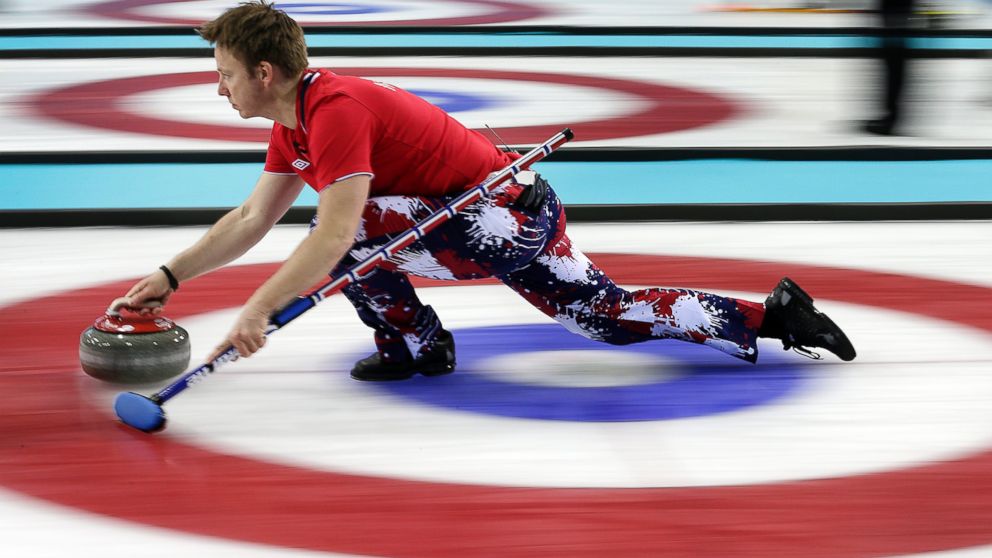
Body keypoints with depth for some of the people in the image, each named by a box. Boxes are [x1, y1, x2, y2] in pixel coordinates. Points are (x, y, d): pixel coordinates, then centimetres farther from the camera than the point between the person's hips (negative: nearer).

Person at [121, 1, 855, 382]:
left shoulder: (336, 110, -23)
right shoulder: (295, 122, 8)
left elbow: (335, 236, -34)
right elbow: (252, 219, 15)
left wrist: (259, 310, -35)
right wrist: (172, 277, 9)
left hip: (508, 215, -10)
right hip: (512, 221, 10)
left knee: (345, 230, -20)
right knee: (609, 314, 15)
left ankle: (415, 345, 1)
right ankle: (773, 316, 20)